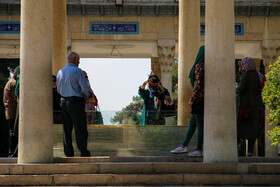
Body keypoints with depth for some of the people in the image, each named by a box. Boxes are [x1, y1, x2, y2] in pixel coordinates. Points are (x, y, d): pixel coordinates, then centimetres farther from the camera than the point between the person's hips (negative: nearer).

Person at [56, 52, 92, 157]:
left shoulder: (60, 72, 10)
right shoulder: (77, 71, -9)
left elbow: (59, 90, 13)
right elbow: (84, 88, -14)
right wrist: (87, 95, 5)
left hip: (63, 101, 6)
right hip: (76, 101, -6)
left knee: (67, 128, 9)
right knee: (80, 128, -3)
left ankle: (68, 153, 9)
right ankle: (83, 152, -5)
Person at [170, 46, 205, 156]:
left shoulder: (199, 66, -13)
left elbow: (198, 84, -19)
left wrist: (191, 99, -15)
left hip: (199, 97, -9)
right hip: (205, 97, 9)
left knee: (200, 124, -5)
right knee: (192, 122, 12)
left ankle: (199, 150, -1)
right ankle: (184, 146, 16)